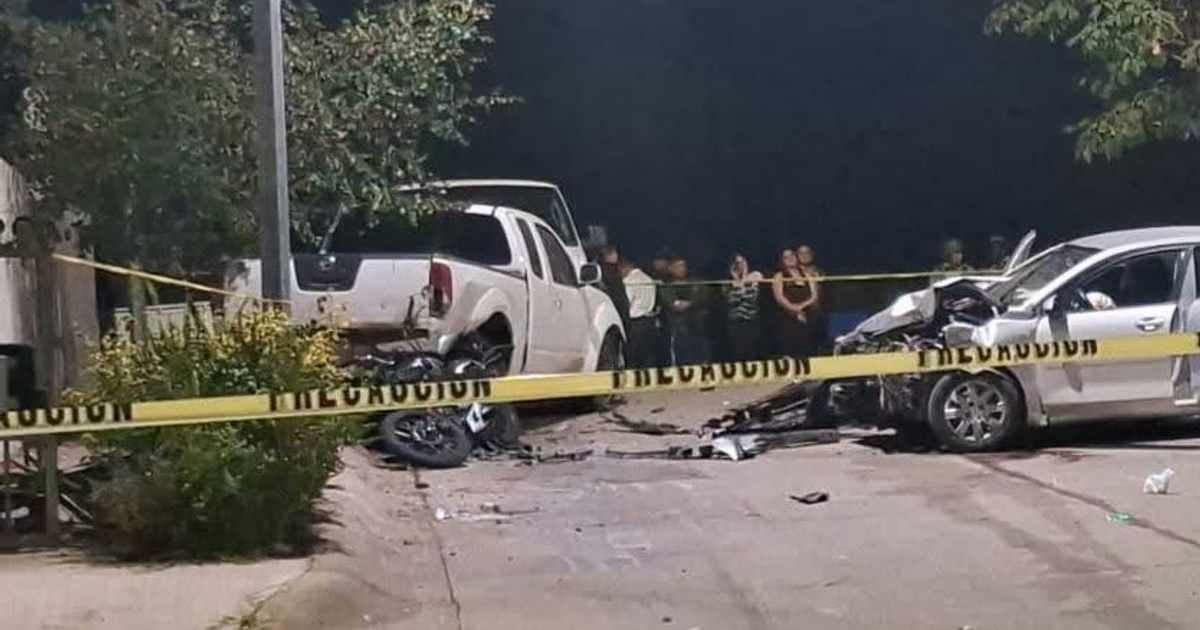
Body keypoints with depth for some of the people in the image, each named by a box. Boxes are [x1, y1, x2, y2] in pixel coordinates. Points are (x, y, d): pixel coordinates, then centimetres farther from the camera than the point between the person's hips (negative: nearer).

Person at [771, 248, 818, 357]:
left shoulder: (807, 276, 14)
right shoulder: (779, 276, 5)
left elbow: (814, 297, 4)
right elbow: (779, 298, -8)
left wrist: (801, 306, -13)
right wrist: (794, 309, -16)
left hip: (806, 319, 3)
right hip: (786, 320, -3)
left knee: (806, 353, -1)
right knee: (788, 354, -11)